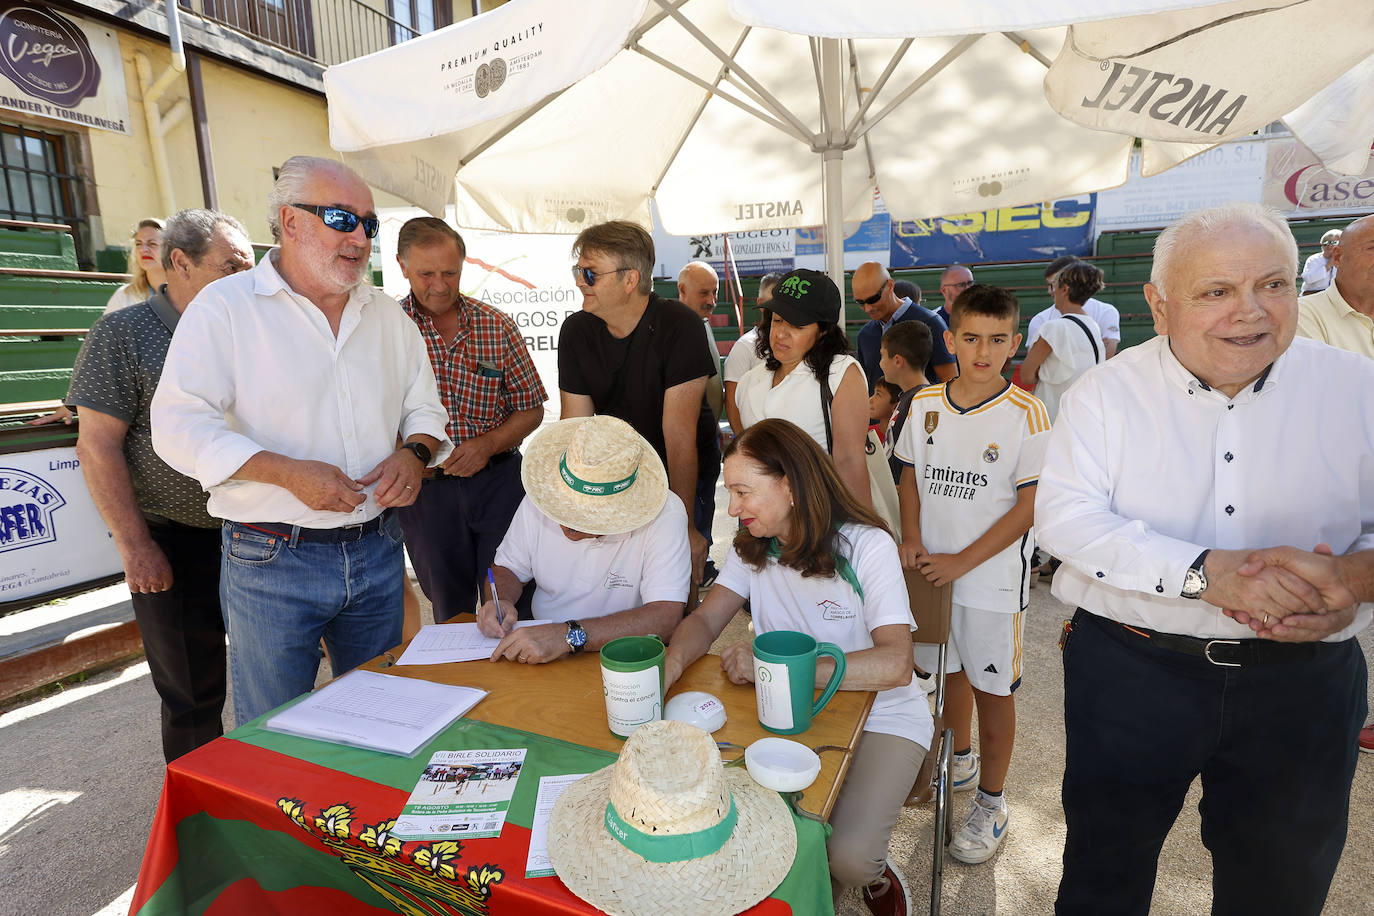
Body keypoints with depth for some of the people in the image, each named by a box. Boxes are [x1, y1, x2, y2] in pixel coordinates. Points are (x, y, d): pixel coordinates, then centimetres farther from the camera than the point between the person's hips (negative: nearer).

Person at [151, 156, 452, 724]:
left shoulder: (388, 315, 10)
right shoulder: (225, 307, -5)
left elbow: (425, 408, 14)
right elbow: (179, 424, -12)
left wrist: (415, 451, -8)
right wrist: (289, 472, -23)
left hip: (378, 550, 5)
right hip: (270, 560, -4)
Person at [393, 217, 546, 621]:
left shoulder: (497, 326, 2)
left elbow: (531, 409, 4)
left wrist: (488, 443, -12)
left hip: (499, 477, 1)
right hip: (424, 487, 0)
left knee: (510, 603, 5)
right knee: (450, 611, 16)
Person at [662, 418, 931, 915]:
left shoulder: (867, 546, -18)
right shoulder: (751, 548, -1)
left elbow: (895, 664, -28)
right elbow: (705, 621, -6)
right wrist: (668, 666, -30)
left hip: (881, 717, -4)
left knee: (847, 853, -22)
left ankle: (874, 873, 17)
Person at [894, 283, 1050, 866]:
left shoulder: (1026, 414, -13)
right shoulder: (925, 403, 0)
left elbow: (1030, 506, -12)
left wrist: (961, 562, -15)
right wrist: (911, 540, -5)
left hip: (993, 577, -4)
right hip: (931, 571, 4)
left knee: (992, 687, 9)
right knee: (949, 669, 21)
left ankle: (991, 803, 30)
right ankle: (959, 761, 46)